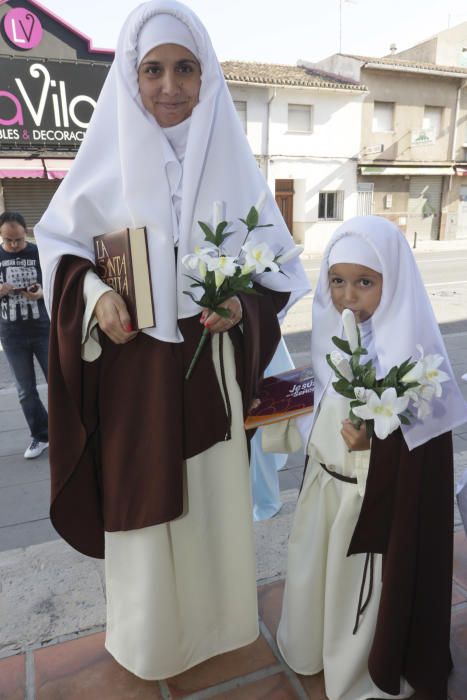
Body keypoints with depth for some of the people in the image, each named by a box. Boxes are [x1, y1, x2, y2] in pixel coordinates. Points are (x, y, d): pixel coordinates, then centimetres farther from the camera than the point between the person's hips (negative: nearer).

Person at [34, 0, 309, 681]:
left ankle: (215, 614, 43)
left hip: (210, 362, 1)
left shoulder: (231, 161, 1)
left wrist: (241, 306, -13)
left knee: (215, 492, 14)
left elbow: (277, 265, 5)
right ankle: (149, 631, 41)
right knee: (142, 499, 12)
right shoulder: (108, 154, -1)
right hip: (132, 365, 0)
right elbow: (59, 242, 7)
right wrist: (94, 295, -12)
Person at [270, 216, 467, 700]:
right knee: (315, 572, 24)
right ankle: (315, 647, 53)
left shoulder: (413, 347, -24)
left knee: (365, 585, 14)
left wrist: (377, 438, -35)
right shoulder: (336, 328, -3)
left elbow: (426, 438, -21)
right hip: (325, 482, 7)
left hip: (380, 496, -7)